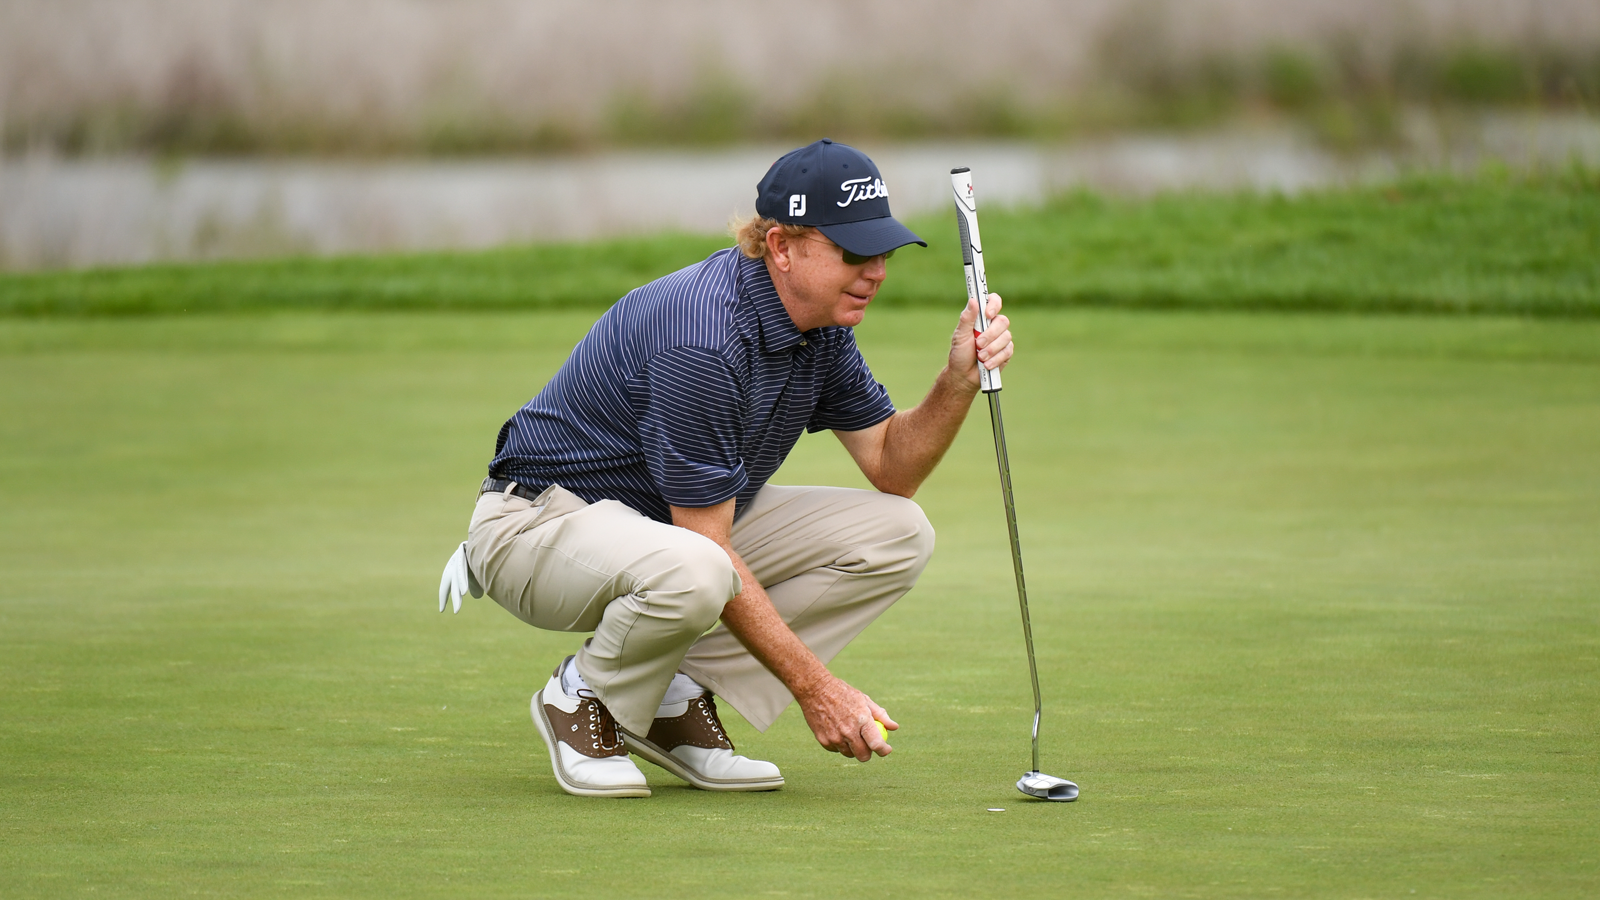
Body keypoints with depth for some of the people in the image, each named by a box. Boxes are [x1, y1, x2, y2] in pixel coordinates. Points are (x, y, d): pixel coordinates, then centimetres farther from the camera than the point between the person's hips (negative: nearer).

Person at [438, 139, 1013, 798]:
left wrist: (959, 382, -15)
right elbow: (710, 549, -28)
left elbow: (891, 466, 5)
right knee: (691, 572, -42)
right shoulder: (703, 337, -31)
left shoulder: (821, 324, -3)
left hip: (692, 523, 9)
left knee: (897, 533, -6)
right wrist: (815, 689, -28)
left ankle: (678, 695, -1)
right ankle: (584, 695, -8)